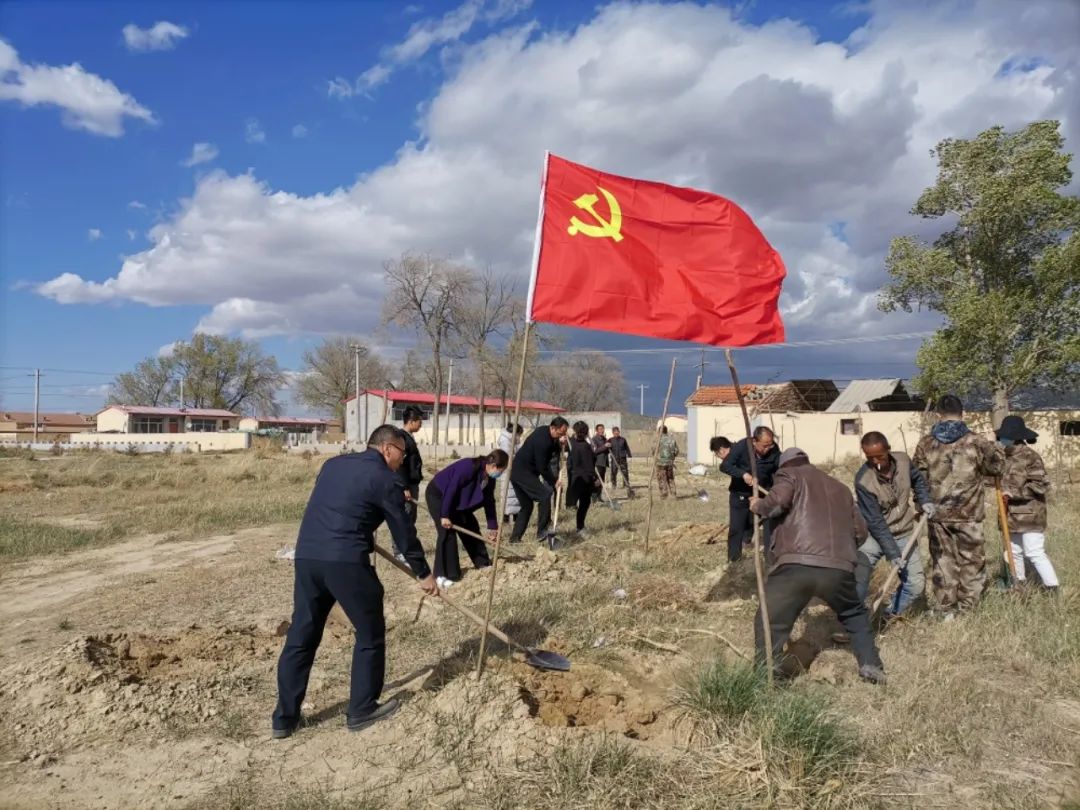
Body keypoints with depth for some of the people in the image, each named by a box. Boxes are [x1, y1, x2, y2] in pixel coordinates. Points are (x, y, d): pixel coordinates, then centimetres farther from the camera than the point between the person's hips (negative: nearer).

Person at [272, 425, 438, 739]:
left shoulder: (334, 464, 20)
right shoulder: (384, 478, 0)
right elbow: (404, 531, 5)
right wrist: (424, 574, 15)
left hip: (306, 556, 7)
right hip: (346, 561, -7)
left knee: (301, 637, 15)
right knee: (370, 635, 11)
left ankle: (285, 718, 20)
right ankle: (361, 710, 19)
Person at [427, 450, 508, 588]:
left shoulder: (489, 478, -7)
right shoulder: (468, 467, -34)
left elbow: (489, 502, 2)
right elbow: (451, 490, -32)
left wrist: (493, 527, 4)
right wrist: (445, 515, -28)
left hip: (456, 499, 9)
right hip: (438, 495, -9)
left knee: (471, 527, 8)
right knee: (447, 532, -17)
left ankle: (483, 564, 21)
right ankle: (442, 575, -14)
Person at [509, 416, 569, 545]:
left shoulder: (544, 431, 6)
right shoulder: (542, 440, -23)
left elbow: (551, 453, 17)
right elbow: (542, 468, -19)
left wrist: (558, 443, 0)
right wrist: (554, 481, -8)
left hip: (517, 472, 10)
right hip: (523, 472, -10)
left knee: (527, 505, 14)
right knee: (545, 495, -15)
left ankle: (515, 537, 16)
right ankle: (541, 531, -12)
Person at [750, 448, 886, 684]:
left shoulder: (790, 474, 16)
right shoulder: (841, 488, 32)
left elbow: (778, 500, -6)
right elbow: (860, 531, 29)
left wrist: (758, 506, 12)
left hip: (796, 565, -5)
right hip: (839, 568, 5)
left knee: (769, 623, 6)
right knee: (855, 616, 32)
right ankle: (870, 665, 27)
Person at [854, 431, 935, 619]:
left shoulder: (903, 460, -12)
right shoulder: (864, 481, -26)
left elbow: (918, 479, 13)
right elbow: (875, 522, -23)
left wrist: (924, 500, -3)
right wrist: (891, 553, -24)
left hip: (904, 534, 5)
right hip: (874, 536, -5)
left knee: (916, 584, 7)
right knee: (857, 583, -17)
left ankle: (891, 616, 29)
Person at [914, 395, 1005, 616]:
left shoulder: (925, 444, 0)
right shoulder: (976, 442, -6)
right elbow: (996, 467, 5)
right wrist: (993, 446, 21)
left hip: (937, 514, 2)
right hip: (968, 514, -2)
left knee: (943, 561, 11)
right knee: (971, 561, 10)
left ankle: (945, 610, 16)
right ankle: (967, 609, 13)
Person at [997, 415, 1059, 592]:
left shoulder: (1030, 457, -15)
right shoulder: (1007, 456, 10)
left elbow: (1041, 485, -18)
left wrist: (1014, 493, -21)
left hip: (1029, 516, -8)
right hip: (1012, 515, 8)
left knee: (1035, 553, -8)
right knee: (1014, 552, 17)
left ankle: (1052, 587, 1)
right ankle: (1018, 583, 30)